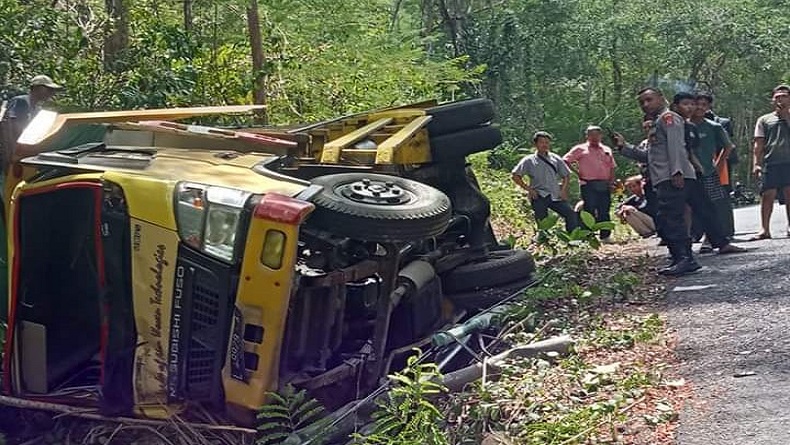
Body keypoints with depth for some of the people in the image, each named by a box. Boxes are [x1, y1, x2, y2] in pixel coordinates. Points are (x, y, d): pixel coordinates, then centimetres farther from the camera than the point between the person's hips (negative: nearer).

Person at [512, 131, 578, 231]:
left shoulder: (555, 159, 13)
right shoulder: (529, 160, 4)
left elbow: (566, 175, 19)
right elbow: (516, 176, 2)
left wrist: (563, 190, 4)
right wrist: (528, 189, -5)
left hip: (556, 196, 3)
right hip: (539, 197, -3)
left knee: (571, 214, -8)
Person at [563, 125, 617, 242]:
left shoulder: (607, 150, 19)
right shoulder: (581, 149, 6)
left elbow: (612, 167, 20)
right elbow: (566, 160, 3)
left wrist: (611, 182, 7)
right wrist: (577, 172, -2)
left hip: (605, 185, 4)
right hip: (588, 185, -4)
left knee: (605, 211, 4)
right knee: (590, 211, -8)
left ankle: (606, 236, 8)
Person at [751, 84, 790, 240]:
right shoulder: (764, 120, 12)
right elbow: (758, 144, 6)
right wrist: (756, 164, -2)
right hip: (770, 163, 0)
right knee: (767, 195, -4)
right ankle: (765, 229, -1)